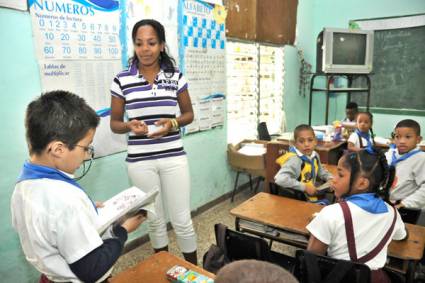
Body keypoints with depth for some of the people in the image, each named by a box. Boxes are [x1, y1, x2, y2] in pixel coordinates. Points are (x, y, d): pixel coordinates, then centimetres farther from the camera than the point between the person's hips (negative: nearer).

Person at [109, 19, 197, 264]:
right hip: (140, 161, 1)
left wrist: (173, 123, -12)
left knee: (182, 221, 6)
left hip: (174, 158, 0)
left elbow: (189, 114, 9)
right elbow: (115, 123, 6)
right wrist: (130, 126, -17)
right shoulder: (122, 80, -1)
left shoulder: (175, 77, 1)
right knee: (155, 220, 15)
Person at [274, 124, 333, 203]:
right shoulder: (294, 160, -24)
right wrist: (305, 187, -29)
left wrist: (330, 178, 5)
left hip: (312, 196, 8)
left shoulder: (315, 155, 1)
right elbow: (280, 179, -39)